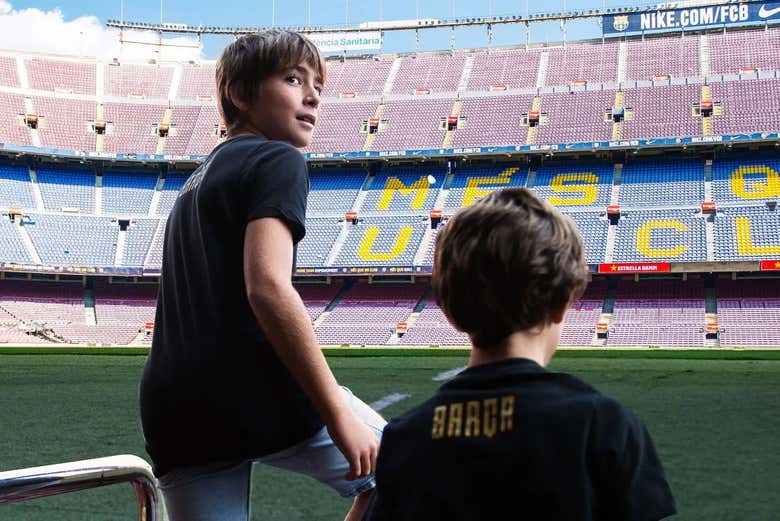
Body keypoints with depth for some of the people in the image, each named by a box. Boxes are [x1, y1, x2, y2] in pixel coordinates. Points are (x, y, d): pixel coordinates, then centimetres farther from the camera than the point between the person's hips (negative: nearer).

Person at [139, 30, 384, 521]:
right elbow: (267, 287, -17)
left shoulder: (196, 181, 24)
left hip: (173, 411, 8)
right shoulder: (278, 161, -2)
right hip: (264, 397, -7)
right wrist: (339, 416, -17)